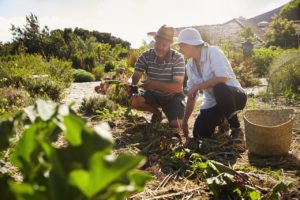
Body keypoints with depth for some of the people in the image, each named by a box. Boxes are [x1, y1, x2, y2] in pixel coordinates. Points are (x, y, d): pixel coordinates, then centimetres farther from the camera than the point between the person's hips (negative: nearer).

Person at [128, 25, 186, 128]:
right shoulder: (146, 56, -13)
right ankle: (156, 112, 5)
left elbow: (177, 87, -28)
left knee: (176, 125, -22)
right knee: (133, 100, -24)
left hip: (172, 96, -3)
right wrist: (129, 84, -42)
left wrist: (154, 84, -42)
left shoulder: (178, 58, -21)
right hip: (153, 94, 3)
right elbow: (135, 77, -16)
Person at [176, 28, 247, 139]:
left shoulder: (213, 52, -18)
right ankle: (221, 119, 24)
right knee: (199, 134, -8)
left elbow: (222, 77, -34)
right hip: (212, 103, 6)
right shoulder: (190, 65, 1)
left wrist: (197, 87, -25)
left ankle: (235, 127, -16)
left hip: (234, 95, -6)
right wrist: (185, 121, 4)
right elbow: (191, 95, 4)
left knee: (219, 88, -40)